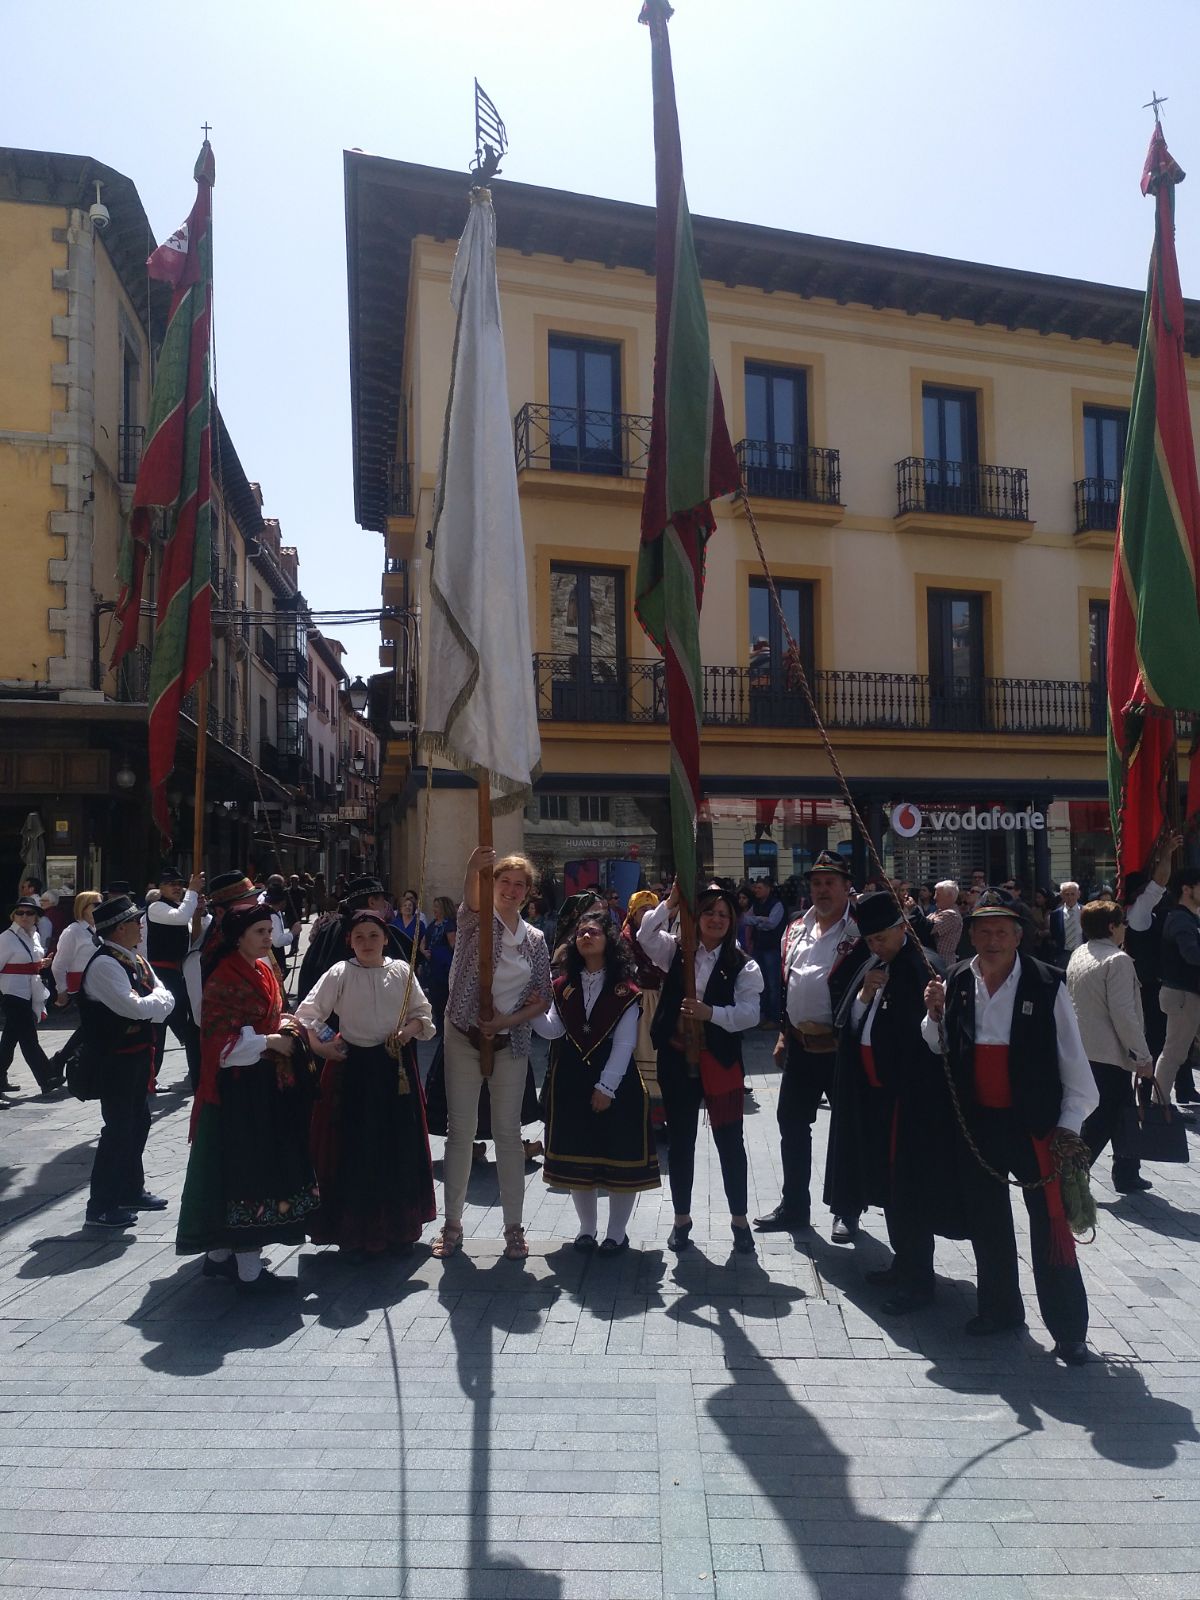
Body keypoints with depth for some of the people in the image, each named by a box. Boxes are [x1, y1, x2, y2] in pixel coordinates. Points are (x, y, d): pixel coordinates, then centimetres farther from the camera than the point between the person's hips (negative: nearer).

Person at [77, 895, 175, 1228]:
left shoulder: (136, 961, 9)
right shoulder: (103, 964, -20)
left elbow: (166, 1000, 5)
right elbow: (134, 1006, -28)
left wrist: (152, 1005, -16)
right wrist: (157, 997, -9)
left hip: (137, 1054, 10)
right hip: (114, 1060, -9)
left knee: (138, 1122, 19)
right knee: (118, 1127, -3)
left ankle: (131, 1189, 35)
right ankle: (100, 1206, 9)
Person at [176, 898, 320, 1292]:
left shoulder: (262, 970, 11)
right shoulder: (224, 979, -16)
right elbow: (222, 1041, -20)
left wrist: (285, 1025, 4)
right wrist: (269, 1041, -19)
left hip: (266, 1085, 9)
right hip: (239, 1089, -9)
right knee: (246, 1168, -4)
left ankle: (219, 1255, 27)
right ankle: (249, 1270, 5)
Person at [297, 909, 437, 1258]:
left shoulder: (401, 971, 2)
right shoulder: (340, 973, -5)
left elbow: (423, 1013, 9)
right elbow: (308, 1013, -9)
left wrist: (409, 1030, -10)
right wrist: (317, 1045, -23)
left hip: (396, 1065, 3)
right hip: (353, 1066, -2)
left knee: (400, 1148, 9)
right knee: (355, 1149, 2)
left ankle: (400, 1228, 26)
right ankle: (358, 1231, 18)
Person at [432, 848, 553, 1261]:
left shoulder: (535, 940, 6)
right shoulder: (476, 921, -3)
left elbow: (543, 998, 5)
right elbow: (471, 900, -29)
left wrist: (510, 1020, -13)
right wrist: (473, 871, -51)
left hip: (510, 1043, 2)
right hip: (464, 1037, -2)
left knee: (509, 1133, 5)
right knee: (460, 1130, 5)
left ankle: (514, 1227, 15)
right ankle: (452, 1222, 19)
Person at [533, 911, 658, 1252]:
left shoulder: (624, 990, -6)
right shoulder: (564, 986, 5)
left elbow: (624, 1043, -10)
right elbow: (553, 1030, -7)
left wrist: (606, 1086, -16)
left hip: (615, 1077, -3)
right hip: (571, 1078, 4)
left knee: (620, 1154, 1)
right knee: (577, 1154, 10)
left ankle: (617, 1232, 16)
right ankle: (586, 1228, 25)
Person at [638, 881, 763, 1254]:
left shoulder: (742, 965, -3)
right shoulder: (677, 949, 5)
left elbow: (749, 1012, -13)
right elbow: (644, 936, -12)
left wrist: (711, 1013, -28)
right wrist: (669, 904, -22)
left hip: (720, 1062, -2)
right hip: (677, 1060, 2)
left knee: (729, 1140, 6)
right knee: (680, 1140, 13)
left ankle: (739, 1218, 23)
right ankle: (681, 1217, 27)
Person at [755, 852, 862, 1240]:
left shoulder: (860, 929, -9)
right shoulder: (796, 929, 11)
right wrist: (783, 1034, 17)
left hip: (842, 1046, -6)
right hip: (800, 1044, 6)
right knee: (792, 1122, 12)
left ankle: (847, 1212, 22)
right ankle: (794, 1207, 26)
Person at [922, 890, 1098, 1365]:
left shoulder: (1046, 985, -10)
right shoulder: (956, 983, 1)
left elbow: (1072, 1060, -6)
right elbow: (938, 1050, 12)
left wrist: (1069, 1124, -8)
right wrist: (934, 1014, -7)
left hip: (1034, 1124, -4)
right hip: (975, 1123, 4)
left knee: (1051, 1226, 0)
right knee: (986, 1220, 16)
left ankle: (1068, 1330, 14)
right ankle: (999, 1307, 35)